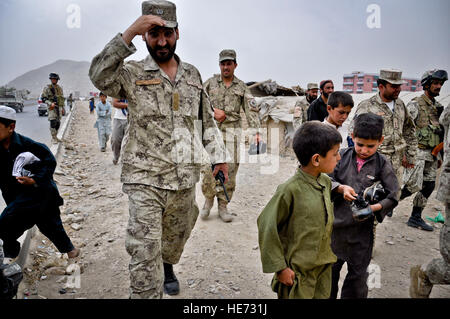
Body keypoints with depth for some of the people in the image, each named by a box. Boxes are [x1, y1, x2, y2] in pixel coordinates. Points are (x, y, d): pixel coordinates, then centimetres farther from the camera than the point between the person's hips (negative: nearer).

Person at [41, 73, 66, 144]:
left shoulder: (60, 88, 15)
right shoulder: (47, 88, -2)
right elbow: (43, 98, -6)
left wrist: (63, 108, 17)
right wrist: (50, 103, -21)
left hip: (59, 107, 6)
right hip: (52, 108, -6)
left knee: (58, 123, 7)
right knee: (53, 122, -15)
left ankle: (55, 137, 18)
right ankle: (53, 138, -11)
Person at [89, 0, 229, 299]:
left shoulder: (192, 74, 9)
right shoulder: (133, 73, -4)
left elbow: (208, 119, 15)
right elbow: (100, 76, -26)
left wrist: (219, 156, 10)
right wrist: (129, 33, -31)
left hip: (185, 178, 5)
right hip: (145, 180, -4)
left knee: (176, 236, 24)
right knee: (145, 254, -4)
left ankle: (168, 267, 54)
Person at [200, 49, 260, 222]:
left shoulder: (242, 87, 10)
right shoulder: (210, 83, 9)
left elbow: (250, 110, 5)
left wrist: (256, 130, -8)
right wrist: (212, 112, -9)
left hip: (232, 132, 1)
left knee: (230, 170, 1)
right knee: (208, 169, -7)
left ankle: (223, 206, 13)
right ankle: (208, 200, 16)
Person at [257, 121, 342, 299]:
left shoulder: (326, 182, 1)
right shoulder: (290, 190, -23)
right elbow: (266, 226, -18)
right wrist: (279, 267, -15)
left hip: (324, 266, 7)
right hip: (298, 270, -7)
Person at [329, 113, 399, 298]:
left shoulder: (382, 165, -5)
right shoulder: (342, 156, -4)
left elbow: (392, 197, -4)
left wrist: (373, 208, -20)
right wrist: (341, 187, -23)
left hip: (362, 229, -1)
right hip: (336, 222, 1)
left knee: (358, 273, 16)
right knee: (330, 268, 18)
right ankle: (327, 296, 39)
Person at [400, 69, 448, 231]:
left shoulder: (438, 107, 16)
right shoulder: (415, 105, -7)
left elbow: (440, 132, 21)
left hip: (432, 155, 8)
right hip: (417, 152, -7)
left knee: (428, 187, 7)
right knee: (413, 186, -12)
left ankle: (415, 217, 17)